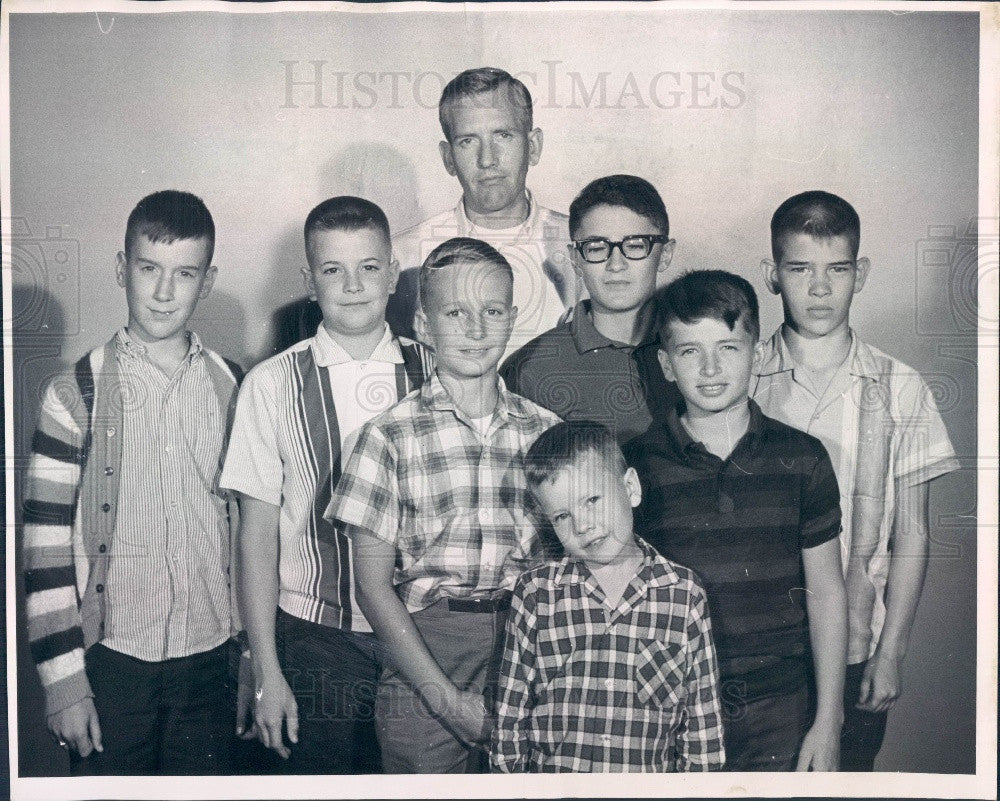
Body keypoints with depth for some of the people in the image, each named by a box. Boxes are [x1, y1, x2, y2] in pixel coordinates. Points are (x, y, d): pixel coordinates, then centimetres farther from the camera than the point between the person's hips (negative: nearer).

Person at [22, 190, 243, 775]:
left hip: (210, 656, 3)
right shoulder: (76, 395, -7)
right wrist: (62, 678, -8)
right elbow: (46, 544, -6)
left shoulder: (235, 389, 2)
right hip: (110, 656, -2)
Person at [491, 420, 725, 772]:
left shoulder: (685, 594, 4)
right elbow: (511, 712, 8)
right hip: (550, 772, 1)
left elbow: (703, 716, 9)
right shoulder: (535, 593, 4)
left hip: (653, 784, -1)